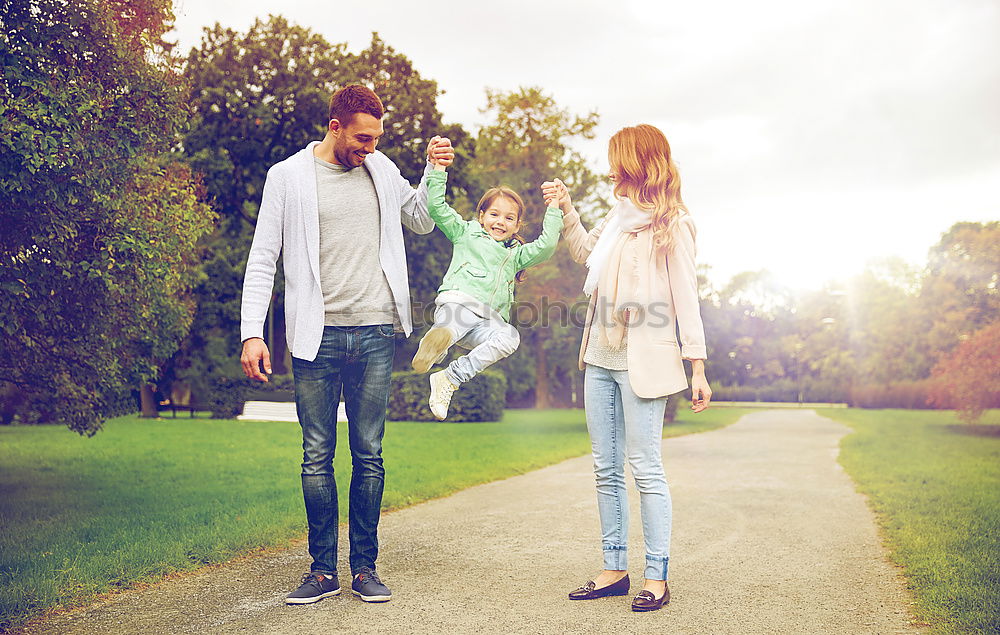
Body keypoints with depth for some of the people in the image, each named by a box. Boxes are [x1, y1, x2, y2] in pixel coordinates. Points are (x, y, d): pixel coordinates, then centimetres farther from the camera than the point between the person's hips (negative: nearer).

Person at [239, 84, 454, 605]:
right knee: (317, 457, 3)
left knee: (369, 456, 5)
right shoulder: (288, 176, 3)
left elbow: (422, 221, 26)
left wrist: (435, 172, 9)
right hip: (317, 337, -2)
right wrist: (251, 333, -8)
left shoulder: (381, 170, 13)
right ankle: (323, 570, 14)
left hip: (376, 333, 2)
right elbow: (262, 261, 1)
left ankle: (365, 568, 15)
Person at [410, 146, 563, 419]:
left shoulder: (516, 254, 30)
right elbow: (436, 207, 14)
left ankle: (449, 378, -29)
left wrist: (555, 209, 12)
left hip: (488, 321, 2)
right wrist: (438, 170, 7)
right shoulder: (465, 233, 22)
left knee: (510, 337, -31)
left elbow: (546, 245, 15)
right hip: (458, 301, -2)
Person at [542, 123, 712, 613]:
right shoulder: (619, 215, 16)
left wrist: (698, 367, -12)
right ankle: (615, 570, 18)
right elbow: (585, 253, 35)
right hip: (600, 356, 8)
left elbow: (685, 298, -7)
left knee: (645, 468, -3)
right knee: (606, 469, 9)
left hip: (643, 361, -8)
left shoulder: (670, 225, -5)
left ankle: (657, 577, 7)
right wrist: (566, 209, 25)